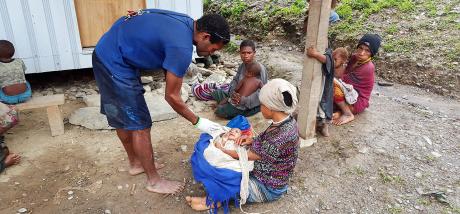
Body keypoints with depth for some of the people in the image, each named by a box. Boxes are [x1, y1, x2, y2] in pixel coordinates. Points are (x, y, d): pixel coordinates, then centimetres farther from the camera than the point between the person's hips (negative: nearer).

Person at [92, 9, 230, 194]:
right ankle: (154, 180, 14)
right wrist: (197, 121, -7)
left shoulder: (185, 22, 0)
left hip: (107, 54, 10)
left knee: (123, 118, 20)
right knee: (140, 125, -2)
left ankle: (135, 163, 38)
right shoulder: (181, 47, -26)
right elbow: (171, 96, -17)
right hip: (115, 65, -10)